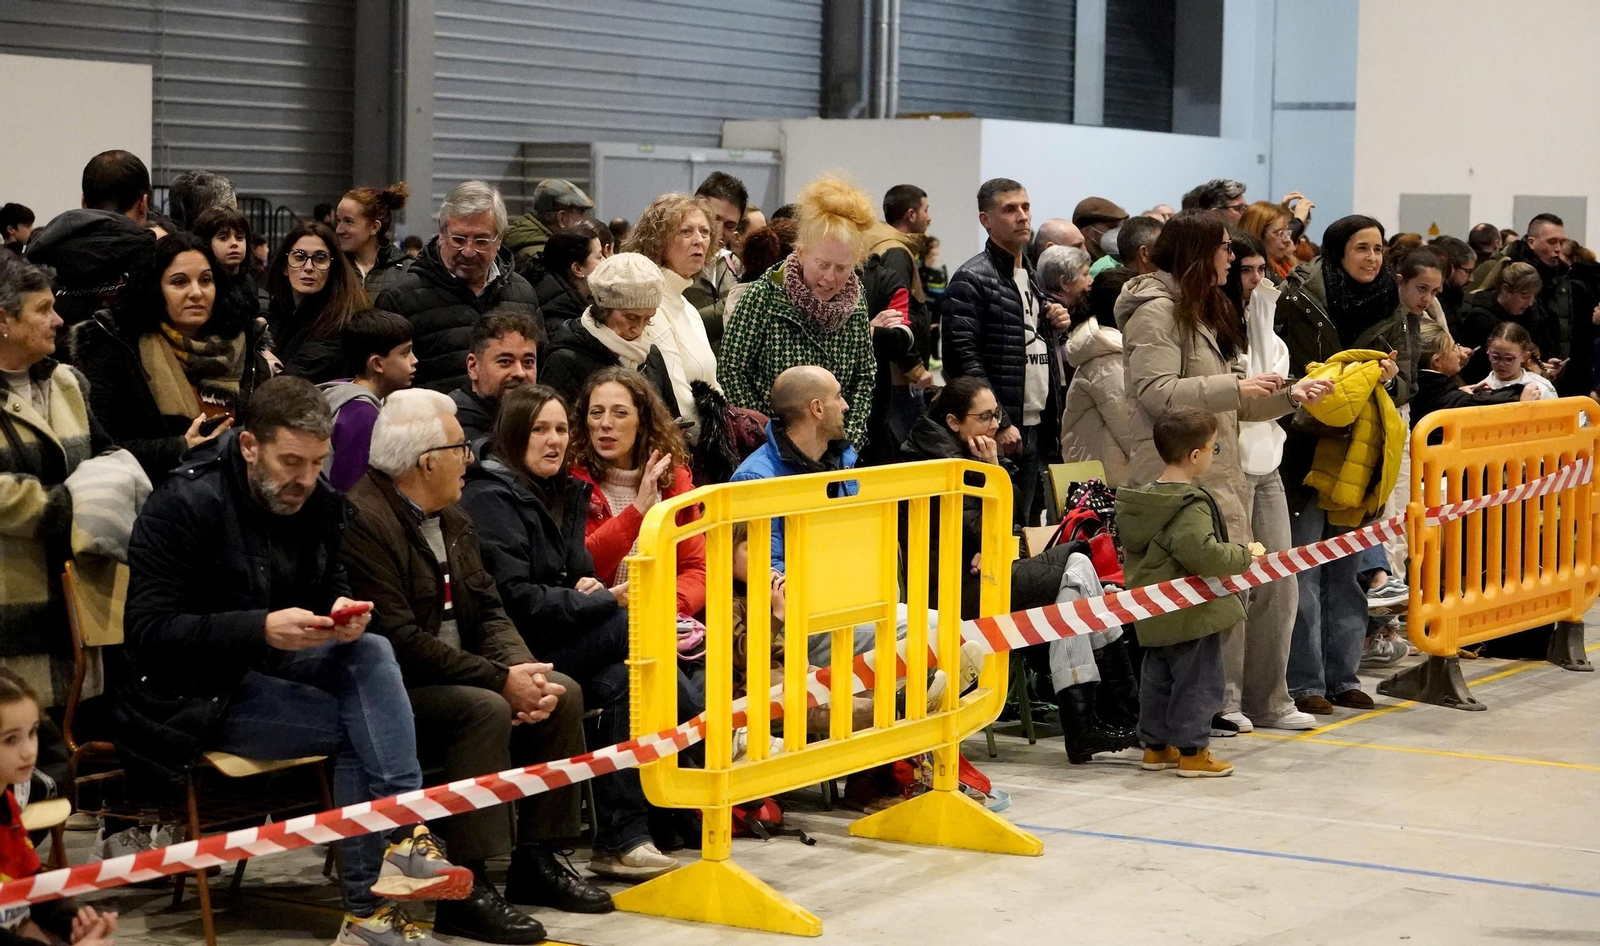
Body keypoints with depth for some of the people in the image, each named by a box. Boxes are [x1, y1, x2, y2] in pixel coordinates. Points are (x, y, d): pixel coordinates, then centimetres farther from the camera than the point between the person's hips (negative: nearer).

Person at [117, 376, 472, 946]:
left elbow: (331, 588, 16)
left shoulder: (319, 502, 4)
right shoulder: (183, 505, -17)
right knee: (359, 729, -22)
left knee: (371, 653, -23)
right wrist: (261, 629, -34)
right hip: (194, 695, -6)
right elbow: (149, 631, -21)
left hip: (271, 667, 7)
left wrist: (345, 612, -12)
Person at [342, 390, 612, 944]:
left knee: (562, 693, -4)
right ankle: (465, 888, -28)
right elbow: (399, 640, -25)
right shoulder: (363, 520, -19)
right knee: (484, 709, -31)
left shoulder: (450, 518, 13)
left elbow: (487, 612, 10)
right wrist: (501, 680, -23)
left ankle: (536, 861, 3)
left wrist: (523, 671, -12)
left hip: (452, 676, 10)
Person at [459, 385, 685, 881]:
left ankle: (621, 840, -26)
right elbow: (516, 599, -17)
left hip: (561, 639, 8)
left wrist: (590, 590, 1)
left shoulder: (565, 494, 19)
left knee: (622, 681, -24)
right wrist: (608, 600, -17)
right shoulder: (491, 496, -8)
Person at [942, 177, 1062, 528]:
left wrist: (1050, 325, 7)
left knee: (1031, 524, 9)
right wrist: (1000, 423, -19)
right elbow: (964, 358, -15)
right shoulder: (972, 280, -9)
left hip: (1037, 426, 8)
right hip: (1002, 432, -8)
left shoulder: (1030, 275, 18)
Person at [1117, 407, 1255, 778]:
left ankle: (1155, 745, 25)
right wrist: (1244, 556, -18)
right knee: (1197, 681, 1)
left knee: (1156, 678, 16)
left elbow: (1132, 548, 18)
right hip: (1191, 613, -9)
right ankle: (1192, 751, 5)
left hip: (1154, 616, 9)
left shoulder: (1142, 500, 6)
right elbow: (1203, 553, -33)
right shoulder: (1191, 505, -22)